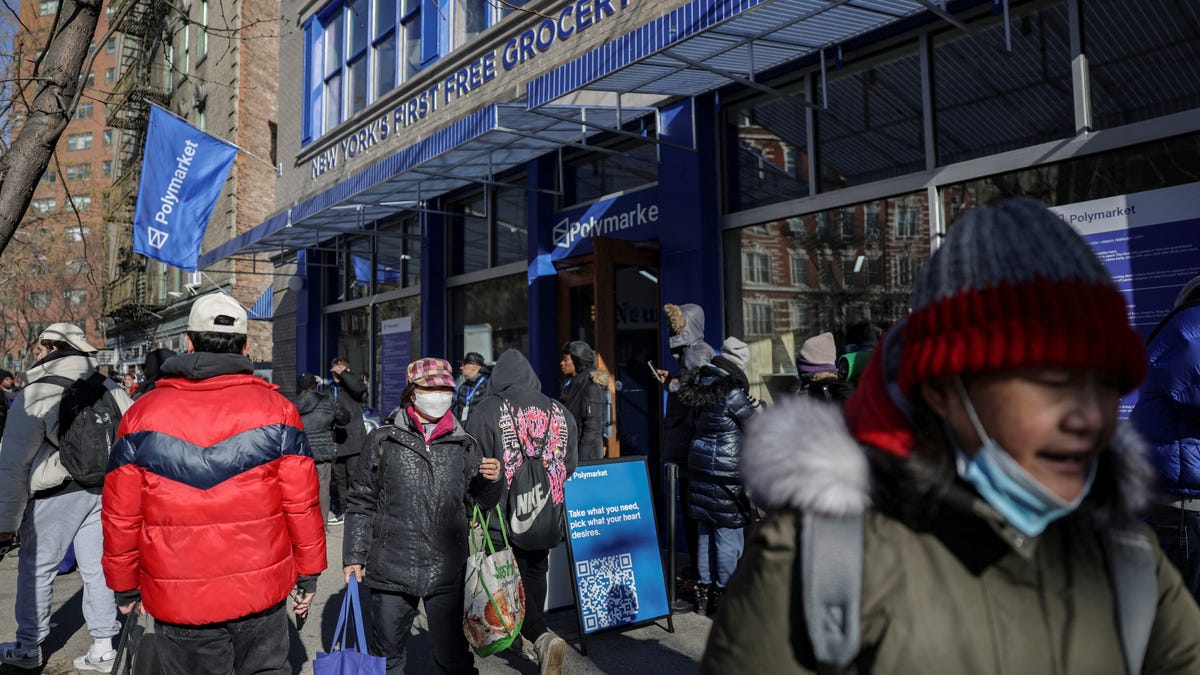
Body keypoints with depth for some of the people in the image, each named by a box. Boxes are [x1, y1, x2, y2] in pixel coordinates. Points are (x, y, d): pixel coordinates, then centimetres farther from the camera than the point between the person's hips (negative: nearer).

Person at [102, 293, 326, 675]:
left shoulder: (142, 414, -4)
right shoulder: (275, 408, -7)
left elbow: (120, 515, 1)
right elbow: (301, 503, -6)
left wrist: (125, 587, 14)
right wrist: (308, 574, 6)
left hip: (177, 600, 1)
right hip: (263, 588, 0)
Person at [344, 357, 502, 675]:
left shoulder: (464, 446, 5)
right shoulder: (383, 441, 1)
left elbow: (478, 504, 11)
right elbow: (362, 503, 5)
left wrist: (491, 481, -9)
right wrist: (354, 556, 2)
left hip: (446, 573, 1)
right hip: (391, 569, 0)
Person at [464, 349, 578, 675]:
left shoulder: (486, 412, -11)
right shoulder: (560, 413, 2)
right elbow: (571, 466, 9)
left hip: (505, 515, -4)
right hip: (548, 515, 4)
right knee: (535, 574, 21)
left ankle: (542, 636, -14)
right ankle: (533, 638, 32)